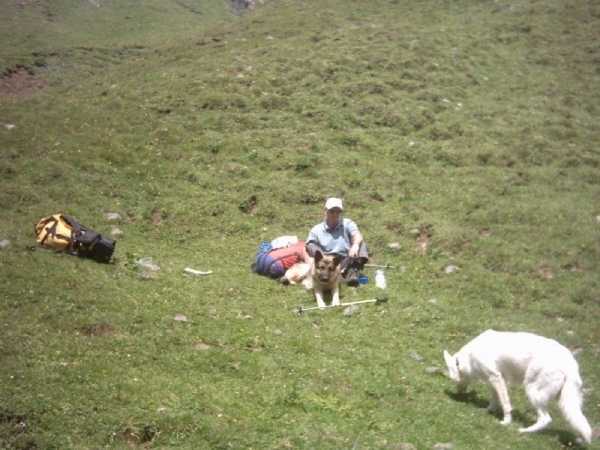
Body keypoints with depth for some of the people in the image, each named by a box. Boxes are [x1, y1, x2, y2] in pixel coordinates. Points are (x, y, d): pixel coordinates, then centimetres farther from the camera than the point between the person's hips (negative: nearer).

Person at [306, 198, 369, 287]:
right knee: (310, 245, -16)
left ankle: (352, 272, -46)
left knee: (361, 244, -22)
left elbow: (357, 235, -14)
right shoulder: (317, 230, 10)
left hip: (347, 262, -1)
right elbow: (307, 248, 4)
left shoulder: (347, 224, 7)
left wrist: (355, 245, -38)